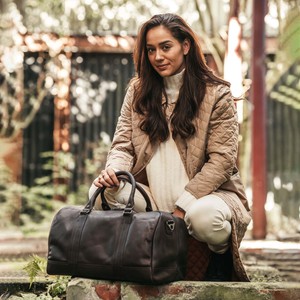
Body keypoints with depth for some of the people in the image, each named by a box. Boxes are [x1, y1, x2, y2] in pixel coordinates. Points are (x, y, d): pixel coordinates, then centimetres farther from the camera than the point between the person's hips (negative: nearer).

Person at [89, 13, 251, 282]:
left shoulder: (217, 94, -2)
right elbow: (123, 144, 6)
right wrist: (114, 169, -20)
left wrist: (182, 206, -17)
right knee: (101, 192, -22)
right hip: (152, 198, 3)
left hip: (206, 193, -3)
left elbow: (221, 160, -8)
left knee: (203, 217, -38)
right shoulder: (138, 91, 11)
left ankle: (222, 257, -2)